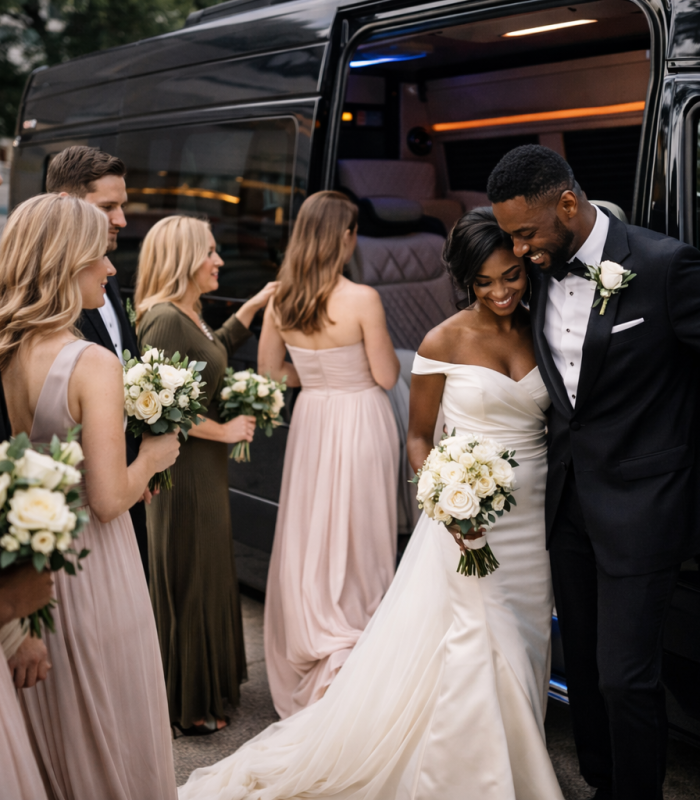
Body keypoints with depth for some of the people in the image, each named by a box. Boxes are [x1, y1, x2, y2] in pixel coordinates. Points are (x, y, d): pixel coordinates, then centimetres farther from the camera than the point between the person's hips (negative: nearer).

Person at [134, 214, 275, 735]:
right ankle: (188, 706, 20)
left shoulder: (188, 314, 8)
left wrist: (252, 307, 23)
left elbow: (214, 354, 28)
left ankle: (207, 683, 37)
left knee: (208, 572, 20)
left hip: (206, 465, 10)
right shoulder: (165, 319, -22)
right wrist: (224, 431, -16)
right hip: (184, 470, -10)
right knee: (188, 580, 3)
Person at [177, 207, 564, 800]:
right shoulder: (445, 342, -7)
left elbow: (558, 422, 11)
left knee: (517, 657, 14)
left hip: (536, 522, 4)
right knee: (464, 658, -4)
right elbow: (419, 437, -2)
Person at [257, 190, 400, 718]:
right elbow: (387, 376, -13)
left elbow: (270, 369, 7)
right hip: (361, 423, -5)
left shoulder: (282, 301, -3)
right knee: (357, 544, 8)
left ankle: (307, 667, 28)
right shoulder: (362, 300, -19)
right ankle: (345, 669, 13)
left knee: (308, 541, 16)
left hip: (311, 422, 5)